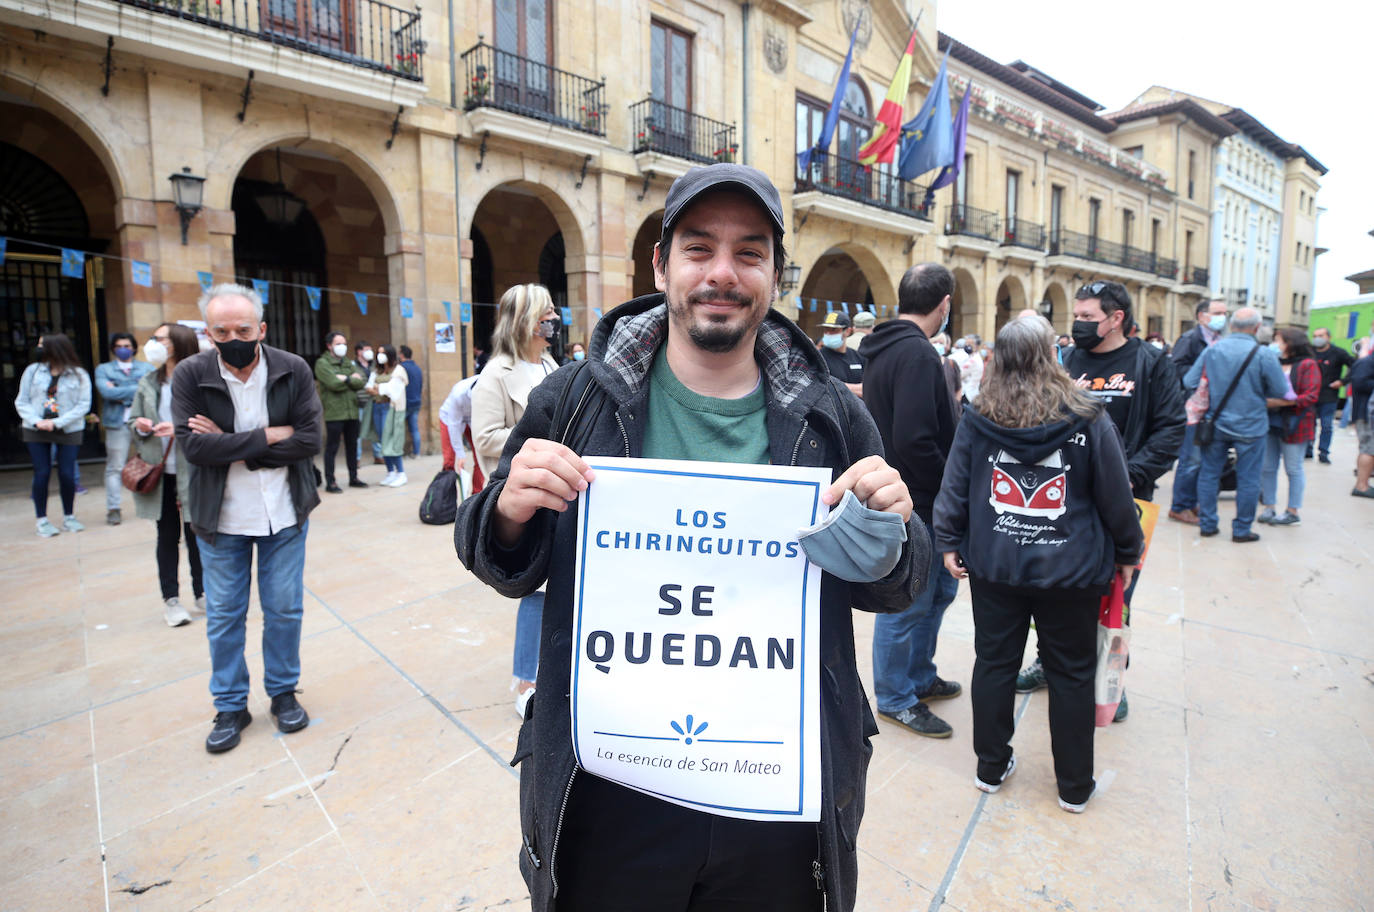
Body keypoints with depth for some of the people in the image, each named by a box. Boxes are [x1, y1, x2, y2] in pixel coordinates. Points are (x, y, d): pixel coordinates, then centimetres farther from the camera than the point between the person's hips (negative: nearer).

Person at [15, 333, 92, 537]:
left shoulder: (79, 375, -3)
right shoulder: (32, 371, 3)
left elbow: (83, 405, -7)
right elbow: (21, 401, 4)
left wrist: (57, 422, -16)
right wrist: (36, 421, -13)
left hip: (68, 431, -1)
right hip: (36, 431, 1)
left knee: (67, 474, -2)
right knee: (42, 473, -1)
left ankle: (69, 517, 16)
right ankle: (42, 520, 10)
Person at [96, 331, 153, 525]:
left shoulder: (147, 368, 14)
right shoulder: (103, 369, 12)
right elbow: (106, 392, -6)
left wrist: (120, 393, -7)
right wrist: (137, 390, -7)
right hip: (117, 423, 0)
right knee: (115, 467, -1)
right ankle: (113, 509, 4)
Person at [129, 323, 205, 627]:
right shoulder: (149, 383, 7)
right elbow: (132, 420, 16)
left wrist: (180, 430, -23)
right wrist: (140, 427, -6)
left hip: (192, 472, -4)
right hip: (160, 473, 4)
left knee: (196, 534, 8)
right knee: (167, 536, 11)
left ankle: (201, 593, 25)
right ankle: (170, 598, 22)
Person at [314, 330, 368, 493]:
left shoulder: (349, 363, 16)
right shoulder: (322, 363, -3)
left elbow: (362, 381, 2)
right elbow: (334, 383, -17)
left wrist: (345, 378, -10)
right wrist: (352, 379, -6)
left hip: (352, 411, 6)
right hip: (334, 412, -6)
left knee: (352, 446, 13)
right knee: (332, 448, -1)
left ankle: (353, 477, 23)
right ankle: (330, 482, 5)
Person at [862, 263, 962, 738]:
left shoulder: (885, 347, 11)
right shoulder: (917, 353, -21)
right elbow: (914, 440, -30)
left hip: (902, 497, 10)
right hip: (914, 502, -10)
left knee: (940, 587, 23)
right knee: (906, 601, 5)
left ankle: (919, 676, 39)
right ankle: (896, 698, 23)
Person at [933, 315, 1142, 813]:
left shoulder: (978, 418, -6)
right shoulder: (1087, 420, -10)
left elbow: (954, 485, -1)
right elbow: (1115, 494, -1)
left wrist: (948, 542, 9)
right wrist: (1127, 552, 13)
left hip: (994, 565, 2)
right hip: (1069, 569, -1)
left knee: (994, 663, 15)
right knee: (1071, 674, 14)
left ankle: (991, 767, 31)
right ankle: (1074, 786, 30)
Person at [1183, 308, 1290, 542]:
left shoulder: (1212, 350, -6)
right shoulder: (1264, 355, -13)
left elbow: (1189, 382, -1)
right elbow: (1281, 392, -7)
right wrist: (1256, 390, 12)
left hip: (1216, 424, 2)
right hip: (1250, 426, -2)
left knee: (1209, 474, 12)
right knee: (1248, 479, 8)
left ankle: (1207, 524, 17)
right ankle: (1241, 529, 15)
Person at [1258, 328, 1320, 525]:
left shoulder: (1308, 365, -5)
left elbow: (1311, 397, -13)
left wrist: (1279, 402, -21)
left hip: (1293, 425, -5)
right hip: (1269, 423, 5)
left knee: (1293, 469, 4)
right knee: (1267, 467, 7)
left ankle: (1293, 512, 12)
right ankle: (1268, 507, 15)